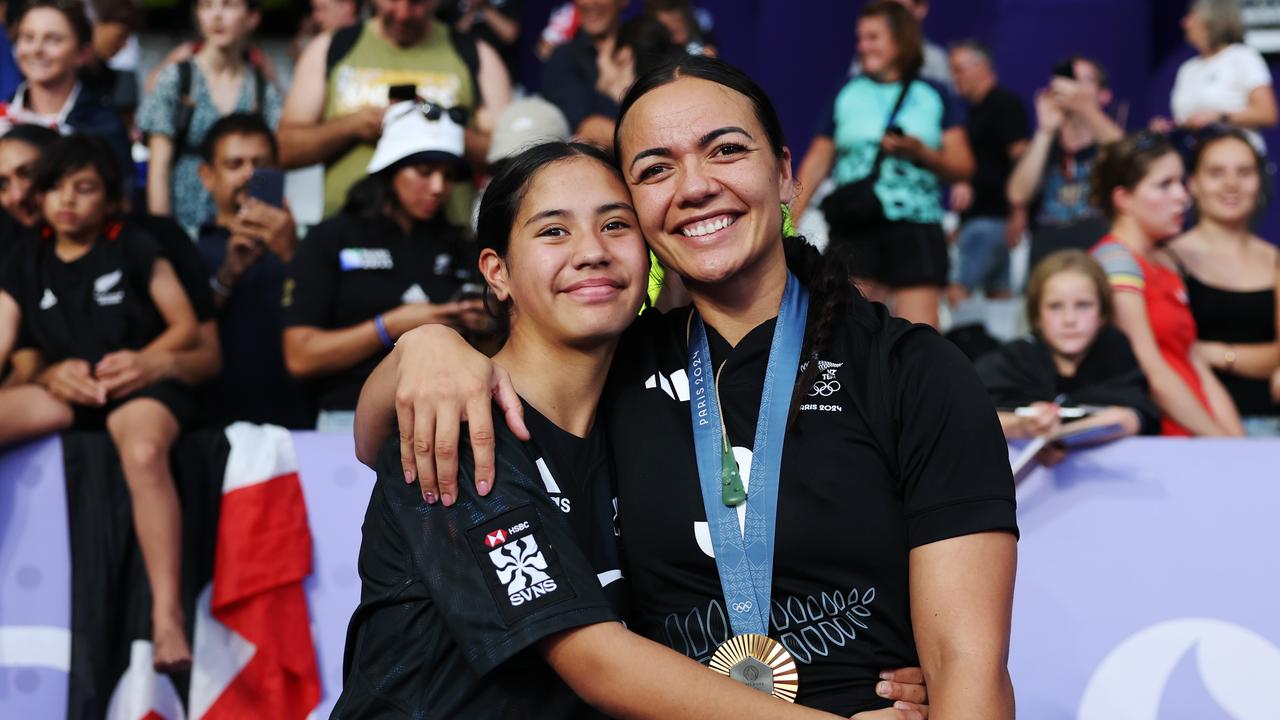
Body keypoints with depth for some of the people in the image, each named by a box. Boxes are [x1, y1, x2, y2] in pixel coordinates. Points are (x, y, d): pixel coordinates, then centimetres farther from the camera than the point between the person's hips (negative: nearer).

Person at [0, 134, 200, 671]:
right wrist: (54, 374, -12)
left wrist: (142, 358, -15)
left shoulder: (133, 250, 6)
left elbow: (186, 326, 2)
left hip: (141, 384, -4)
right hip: (68, 391, 5)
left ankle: (167, 617, -42)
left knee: (143, 451, -38)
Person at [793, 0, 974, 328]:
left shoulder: (935, 96, 9)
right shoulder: (847, 94, 11)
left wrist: (920, 152, -12)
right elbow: (817, 162, 13)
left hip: (916, 227, -1)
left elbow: (963, 167, 6)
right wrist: (790, 222, 6)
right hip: (854, 227, 1)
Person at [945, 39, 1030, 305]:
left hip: (991, 216, -10)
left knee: (958, 293, -16)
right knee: (999, 292, 7)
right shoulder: (974, 109, 20)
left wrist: (1018, 213, -21)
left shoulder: (1005, 104, -8)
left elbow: (1021, 157, -16)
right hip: (978, 216, 10)